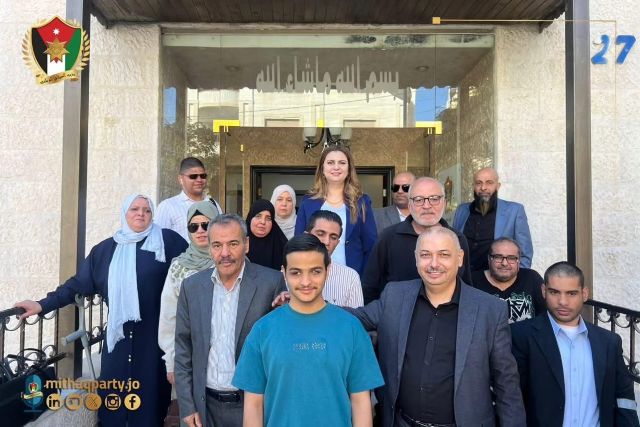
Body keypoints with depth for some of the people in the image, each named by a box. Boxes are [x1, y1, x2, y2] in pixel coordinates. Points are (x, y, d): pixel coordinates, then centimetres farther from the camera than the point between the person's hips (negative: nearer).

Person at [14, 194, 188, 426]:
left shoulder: (167, 240, 0)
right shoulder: (105, 249, 9)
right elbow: (78, 284, 10)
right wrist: (43, 305, 6)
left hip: (154, 337, -3)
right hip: (119, 338, 3)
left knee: (149, 399, 5)